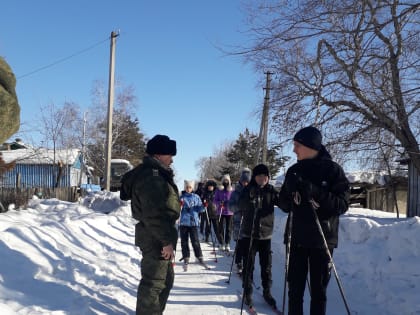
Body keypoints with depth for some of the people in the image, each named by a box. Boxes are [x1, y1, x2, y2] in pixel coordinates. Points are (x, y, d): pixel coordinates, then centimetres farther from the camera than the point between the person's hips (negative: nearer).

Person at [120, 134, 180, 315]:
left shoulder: (156, 174, 14)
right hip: (156, 239, -11)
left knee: (166, 278, 22)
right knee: (154, 282, 0)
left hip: (158, 236, 11)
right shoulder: (151, 177, -21)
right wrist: (167, 240, -24)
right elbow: (155, 214, -28)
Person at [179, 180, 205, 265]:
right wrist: (179, 206, -18)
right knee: (184, 241, 4)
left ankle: (199, 256, 8)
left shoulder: (196, 197, 7)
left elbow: (200, 209, 7)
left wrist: (204, 206, -12)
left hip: (194, 222, -1)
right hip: (183, 222, 1)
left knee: (195, 240, -4)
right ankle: (186, 257, 14)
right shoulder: (182, 197, 6)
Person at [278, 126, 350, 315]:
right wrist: (290, 190, -12)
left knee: (318, 290, 5)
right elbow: (284, 205, 9)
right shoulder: (294, 170, 9)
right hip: (297, 238, 4)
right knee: (295, 287, 9)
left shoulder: (332, 169, -3)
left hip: (322, 239, -3)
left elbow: (342, 204, -9)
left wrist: (314, 192, -21)